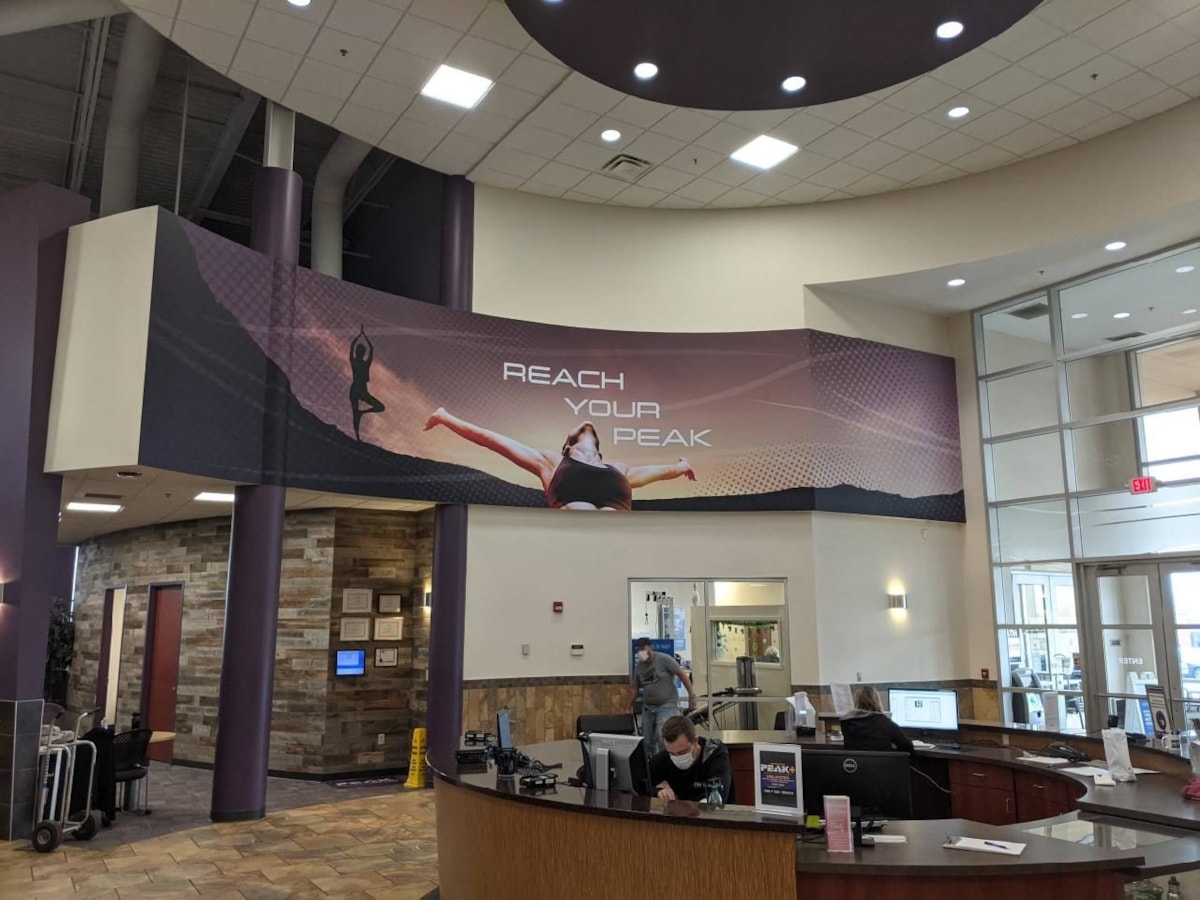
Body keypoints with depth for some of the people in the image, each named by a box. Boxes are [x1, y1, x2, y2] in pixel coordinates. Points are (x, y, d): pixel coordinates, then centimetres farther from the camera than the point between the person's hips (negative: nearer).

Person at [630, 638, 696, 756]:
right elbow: (634, 689, 14)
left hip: (667, 706, -6)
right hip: (648, 708, 6)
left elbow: (682, 674, -9)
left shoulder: (663, 659, -9)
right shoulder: (639, 666, 7)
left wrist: (691, 695, -13)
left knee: (662, 737, -20)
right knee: (646, 741, 7)